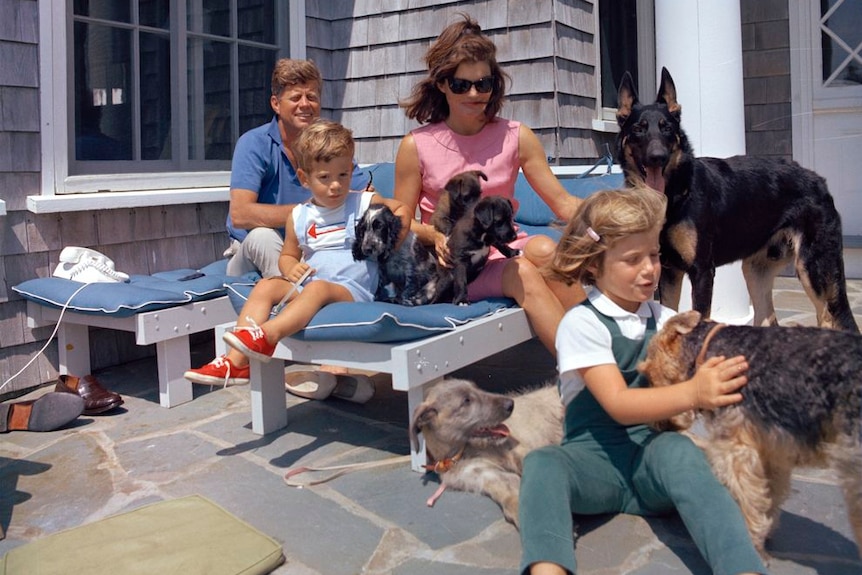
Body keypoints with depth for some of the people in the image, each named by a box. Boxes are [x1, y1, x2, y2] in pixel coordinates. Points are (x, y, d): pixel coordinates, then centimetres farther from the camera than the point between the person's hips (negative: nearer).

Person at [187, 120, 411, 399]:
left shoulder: (365, 203, 3)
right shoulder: (299, 216, 11)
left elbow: (403, 210, 13)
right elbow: (288, 255, 19)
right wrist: (291, 268, -6)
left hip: (352, 290, -4)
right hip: (306, 288, 5)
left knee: (318, 288, -35)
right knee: (266, 285, -16)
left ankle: (266, 336, -50)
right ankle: (235, 360, -25)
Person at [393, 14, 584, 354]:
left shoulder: (516, 137, 5)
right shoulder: (416, 146, 0)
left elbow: (563, 203, 1)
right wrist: (435, 235, -18)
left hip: (506, 251, 3)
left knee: (542, 248, -32)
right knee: (522, 274, -32)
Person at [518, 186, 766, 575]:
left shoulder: (665, 320, 11)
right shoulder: (582, 323, -5)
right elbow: (618, 405, -17)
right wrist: (693, 393, -32)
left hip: (654, 451, 3)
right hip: (595, 456, -2)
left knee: (678, 450, -32)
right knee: (542, 464, -33)